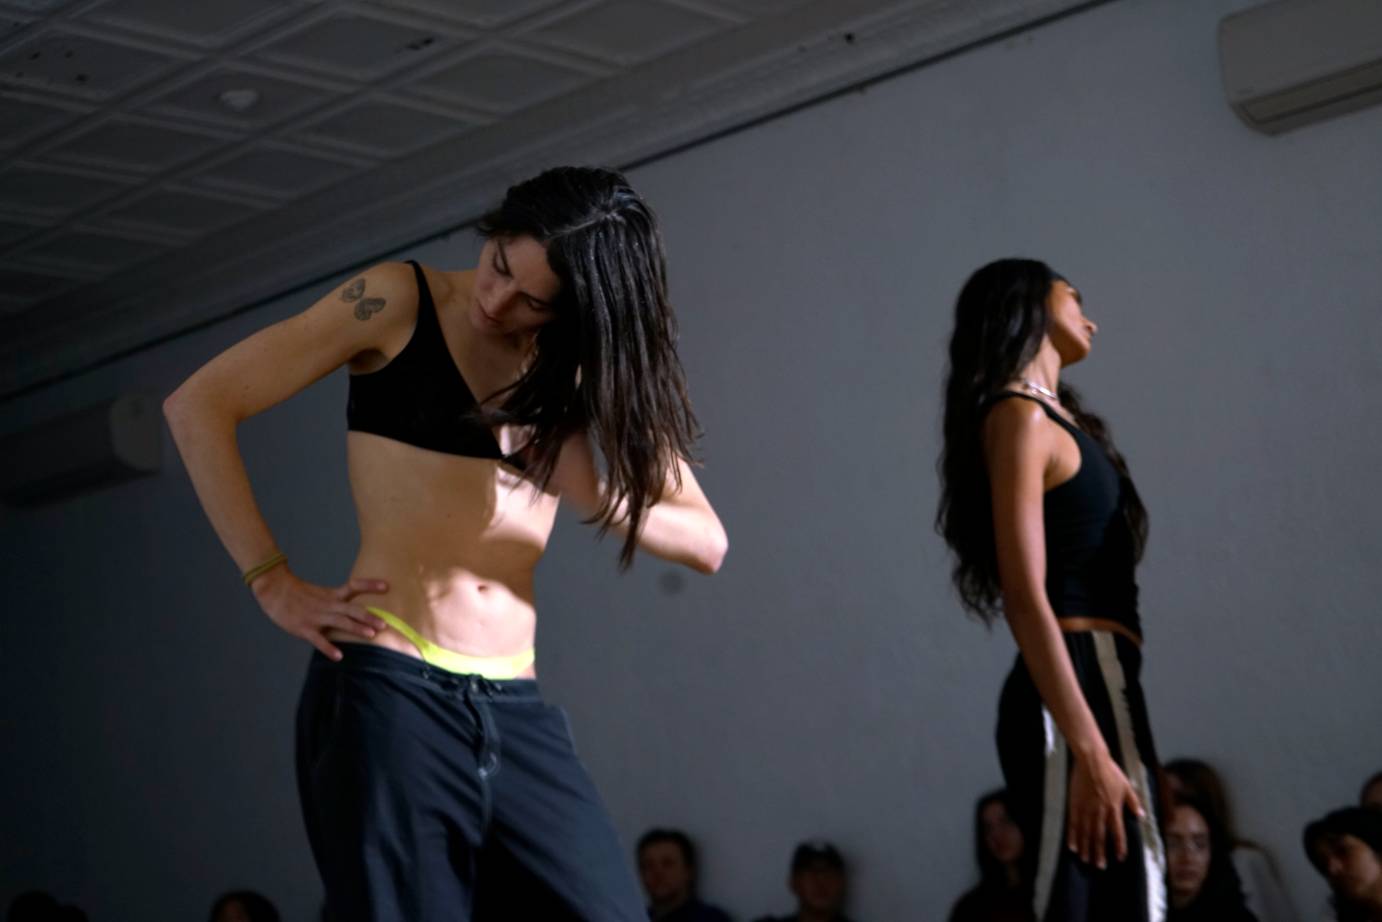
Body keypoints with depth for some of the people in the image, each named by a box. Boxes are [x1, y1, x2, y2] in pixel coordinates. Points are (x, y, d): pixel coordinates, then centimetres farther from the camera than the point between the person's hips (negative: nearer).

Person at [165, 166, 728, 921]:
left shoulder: (590, 369, 11)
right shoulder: (400, 302, 0)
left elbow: (705, 541, 8)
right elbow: (198, 407, -3)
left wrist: (596, 497, -11)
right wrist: (274, 584, -7)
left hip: (515, 710, 4)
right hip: (385, 688, -4)